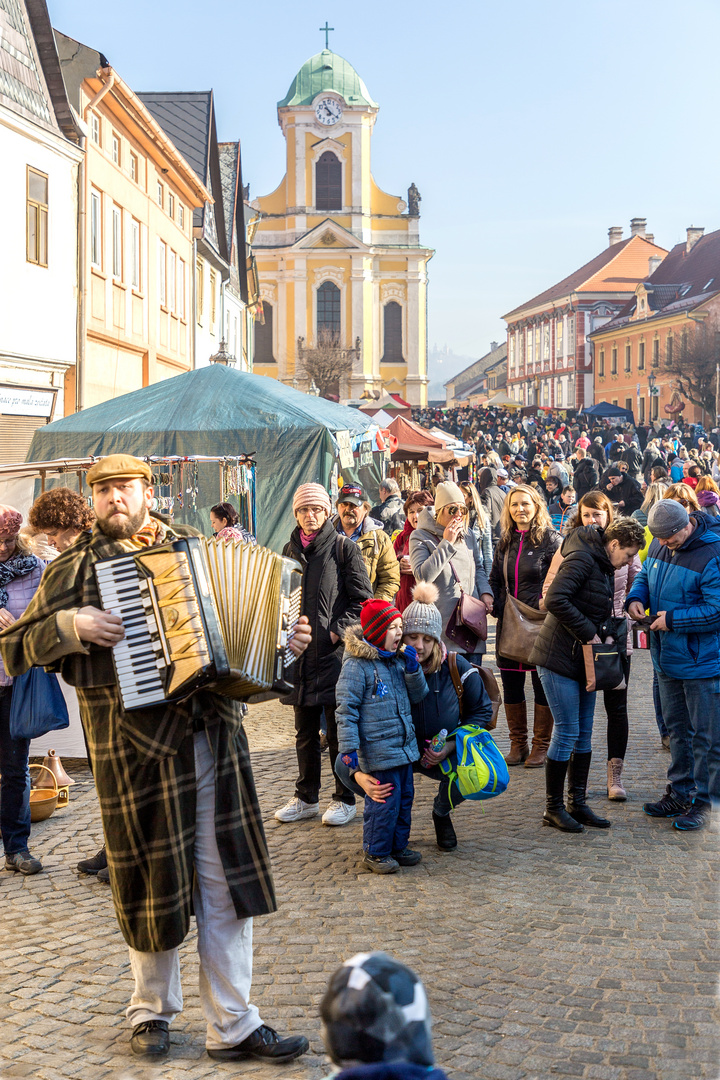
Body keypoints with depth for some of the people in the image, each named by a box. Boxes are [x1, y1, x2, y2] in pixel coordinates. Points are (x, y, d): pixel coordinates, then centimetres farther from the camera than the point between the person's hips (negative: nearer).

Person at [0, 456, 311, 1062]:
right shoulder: (75, 567, 5)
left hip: (216, 735, 3)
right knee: (154, 881, 9)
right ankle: (152, 1012, 31)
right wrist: (69, 627, -14)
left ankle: (233, 1026, 16)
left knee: (226, 883, 5)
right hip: (134, 744, -3)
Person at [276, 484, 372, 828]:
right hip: (301, 651, 5)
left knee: (338, 730, 1)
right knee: (305, 731, 12)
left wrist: (337, 632, -12)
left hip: (335, 651, -5)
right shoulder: (290, 550, 13)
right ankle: (306, 798, 22)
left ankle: (344, 799, 12)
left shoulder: (344, 547, -3)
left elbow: (362, 600, -5)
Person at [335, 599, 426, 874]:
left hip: (404, 746, 8)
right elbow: (346, 710, -14)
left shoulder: (396, 660, 9)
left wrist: (412, 668, -1)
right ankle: (375, 852, 14)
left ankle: (398, 846, 30)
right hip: (378, 751, -8)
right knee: (384, 801, -3)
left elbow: (418, 694, 17)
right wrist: (349, 751, -18)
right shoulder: (356, 665, -13)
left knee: (404, 798, 14)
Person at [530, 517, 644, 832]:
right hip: (559, 656, -9)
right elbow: (555, 600, -29)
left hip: (583, 659, 9)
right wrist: (588, 634, -22)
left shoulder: (604, 566, 13)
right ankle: (553, 809, 6)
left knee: (584, 734, 11)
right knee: (567, 732, -5)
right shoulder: (581, 559, -17)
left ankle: (577, 804, 19)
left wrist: (599, 635, 0)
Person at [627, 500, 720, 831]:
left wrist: (672, 620, -20)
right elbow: (645, 575, 20)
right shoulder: (660, 545, 4)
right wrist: (636, 598, -2)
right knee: (677, 729, 18)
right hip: (668, 659, 8)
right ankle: (680, 793, 30)